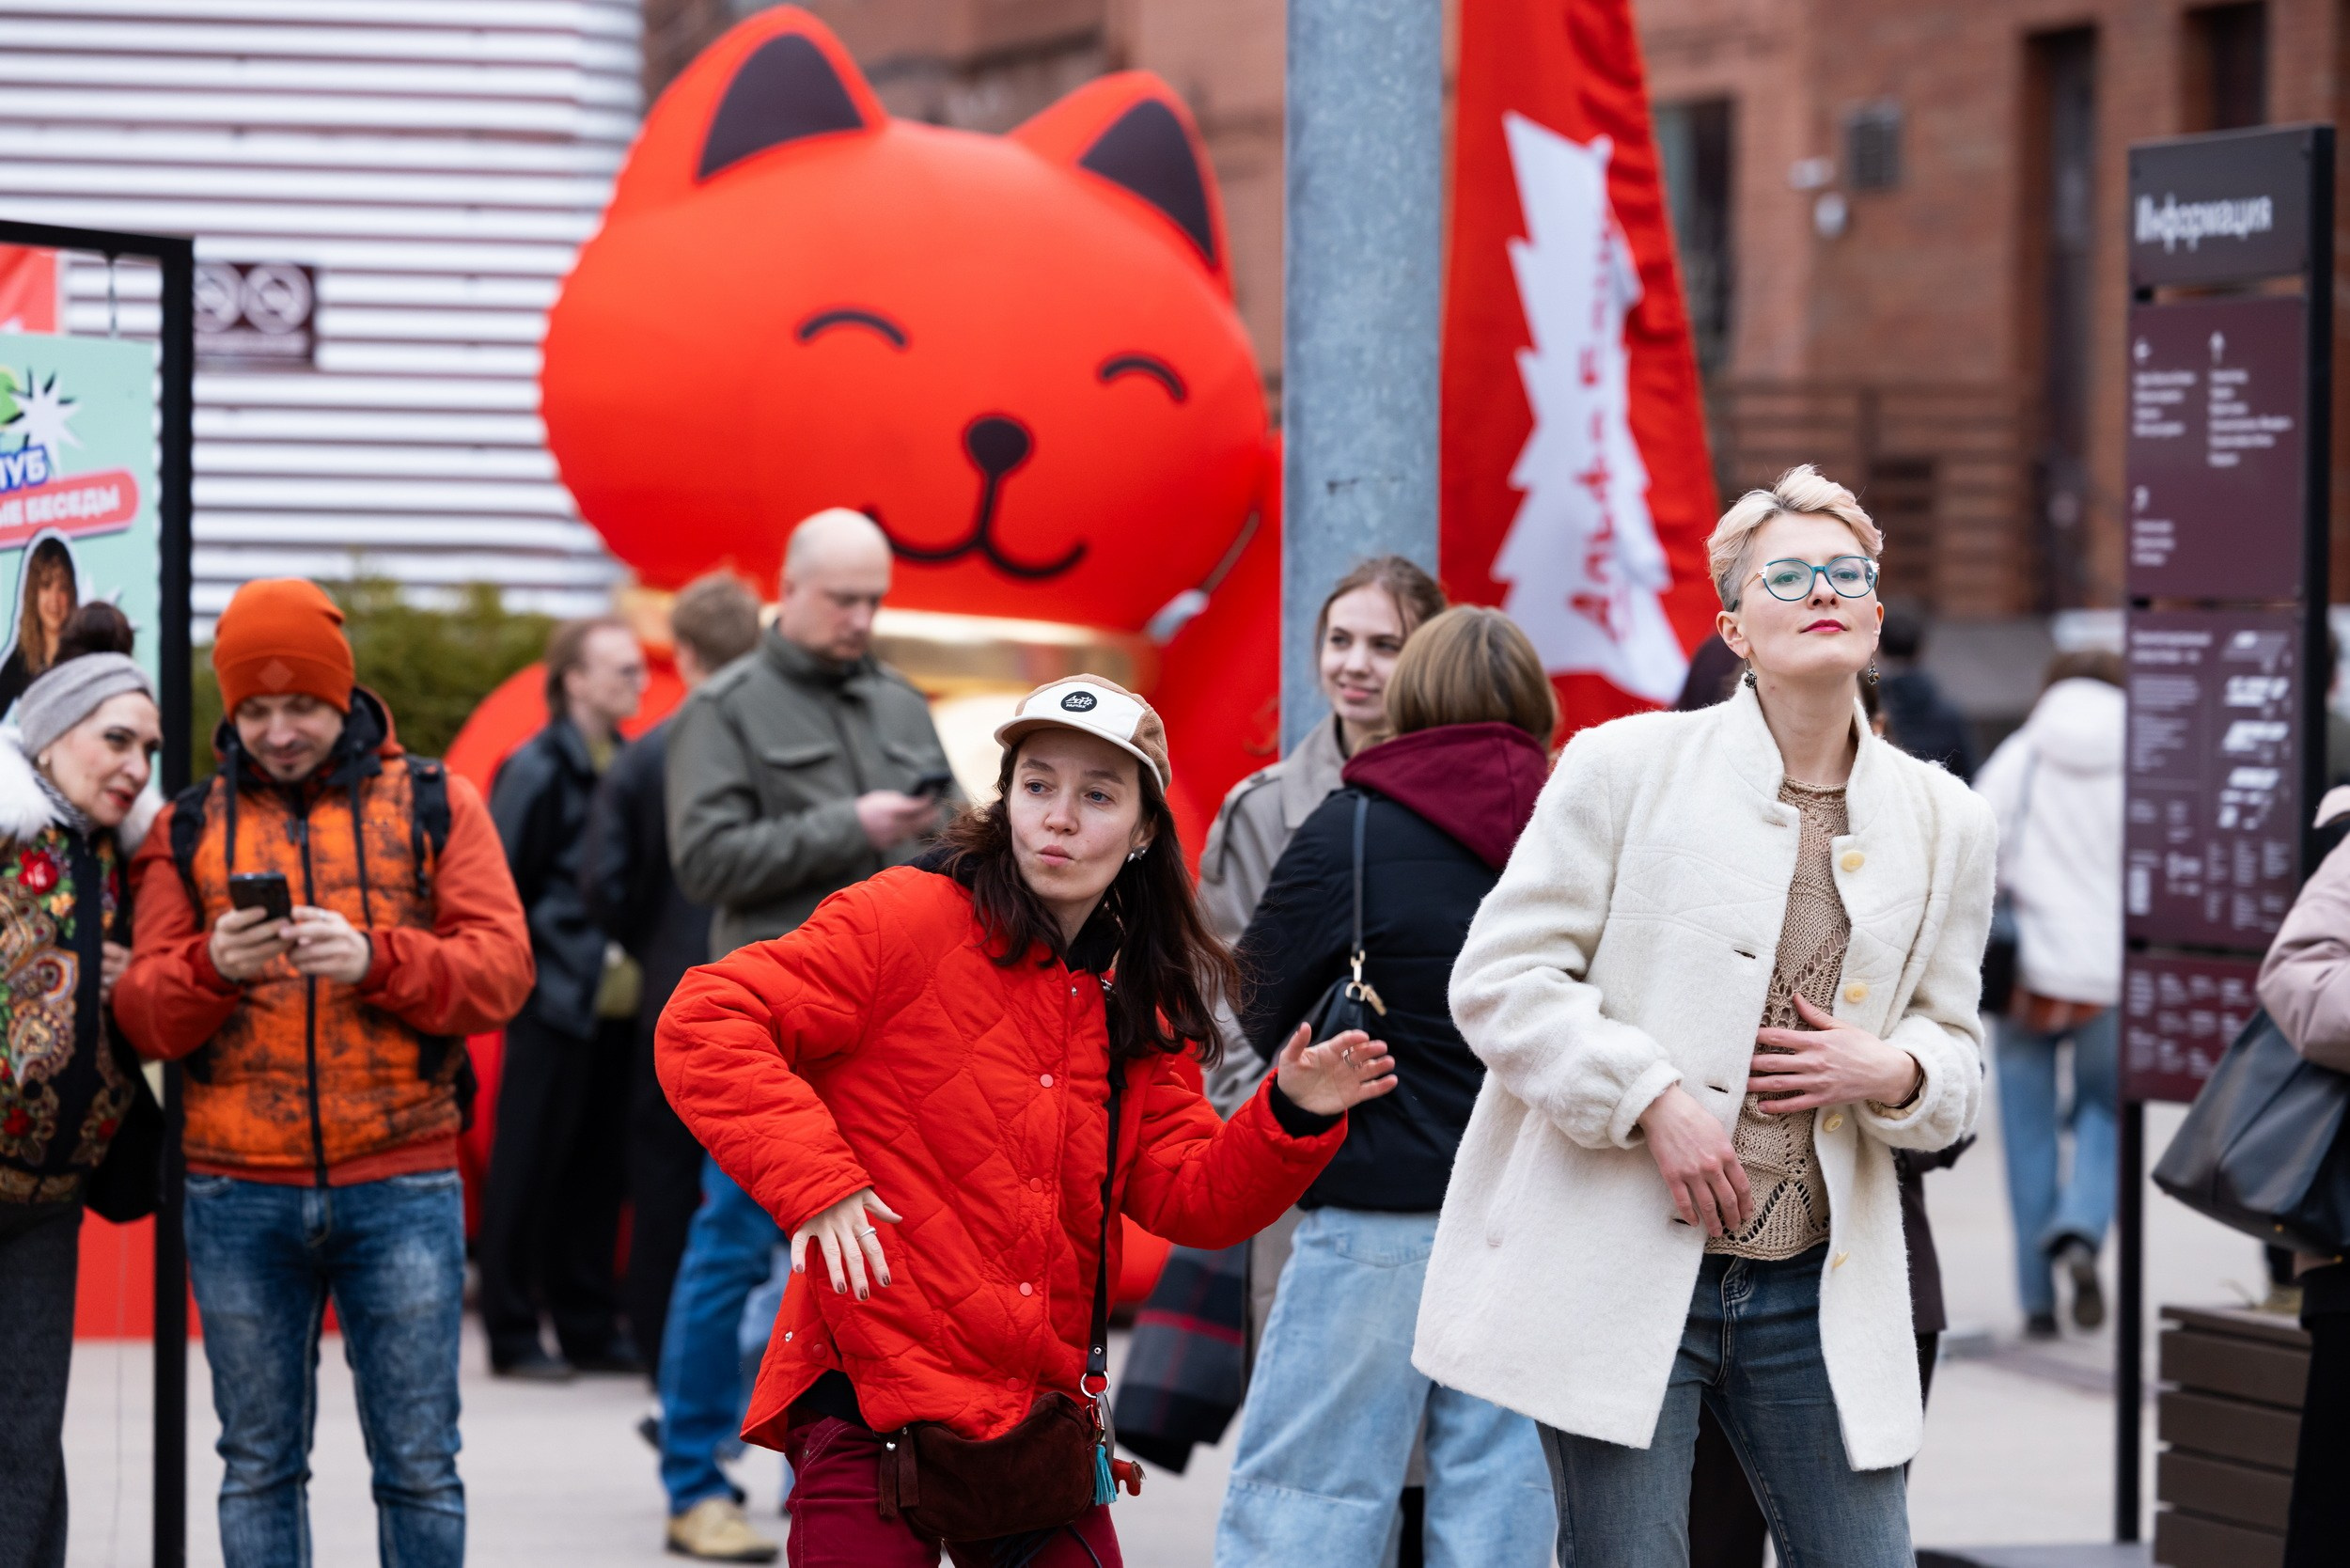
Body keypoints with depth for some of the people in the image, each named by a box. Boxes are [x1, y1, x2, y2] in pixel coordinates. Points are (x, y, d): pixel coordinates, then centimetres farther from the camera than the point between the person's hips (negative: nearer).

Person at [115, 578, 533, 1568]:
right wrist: (211, 969, -17)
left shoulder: (431, 804, 6)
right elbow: (141, 1016, 4)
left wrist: (377, 960, -20)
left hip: (402, 1188, -1)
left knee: (417, 1461, 1)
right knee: (259, 1463, 8)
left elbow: (502, 972, -3)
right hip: (237, 1197, 2)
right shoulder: (189, 828, 10)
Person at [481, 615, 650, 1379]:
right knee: (528, 1169, -1)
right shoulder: (539, 770, -9)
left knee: (600, 1171, 10)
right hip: (555, 1002, -7)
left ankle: (589, 1327, 17)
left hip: (613, 1002, 7)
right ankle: (513, 1334, 4)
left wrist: (639, 964, 9)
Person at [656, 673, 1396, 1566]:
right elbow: (703, 1025, -13)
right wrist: (814, 1181, -21)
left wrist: (1293, 1119, -9)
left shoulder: (1131, 1007, 12)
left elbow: (1190, 1197, 8)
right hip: (874, 1408, -6)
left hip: (1042, 1417, 6)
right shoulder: (911, 921, -8)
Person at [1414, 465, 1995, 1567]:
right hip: (1621, 1274, -4)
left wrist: (1895, 1073, -7)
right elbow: (1497, 979, -3)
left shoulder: (1945, 823, 10)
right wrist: (1652, 1097, -15)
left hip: (1817, 1294, 4)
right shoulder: (1626, 767, -1)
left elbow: (1955, 1052, 18)